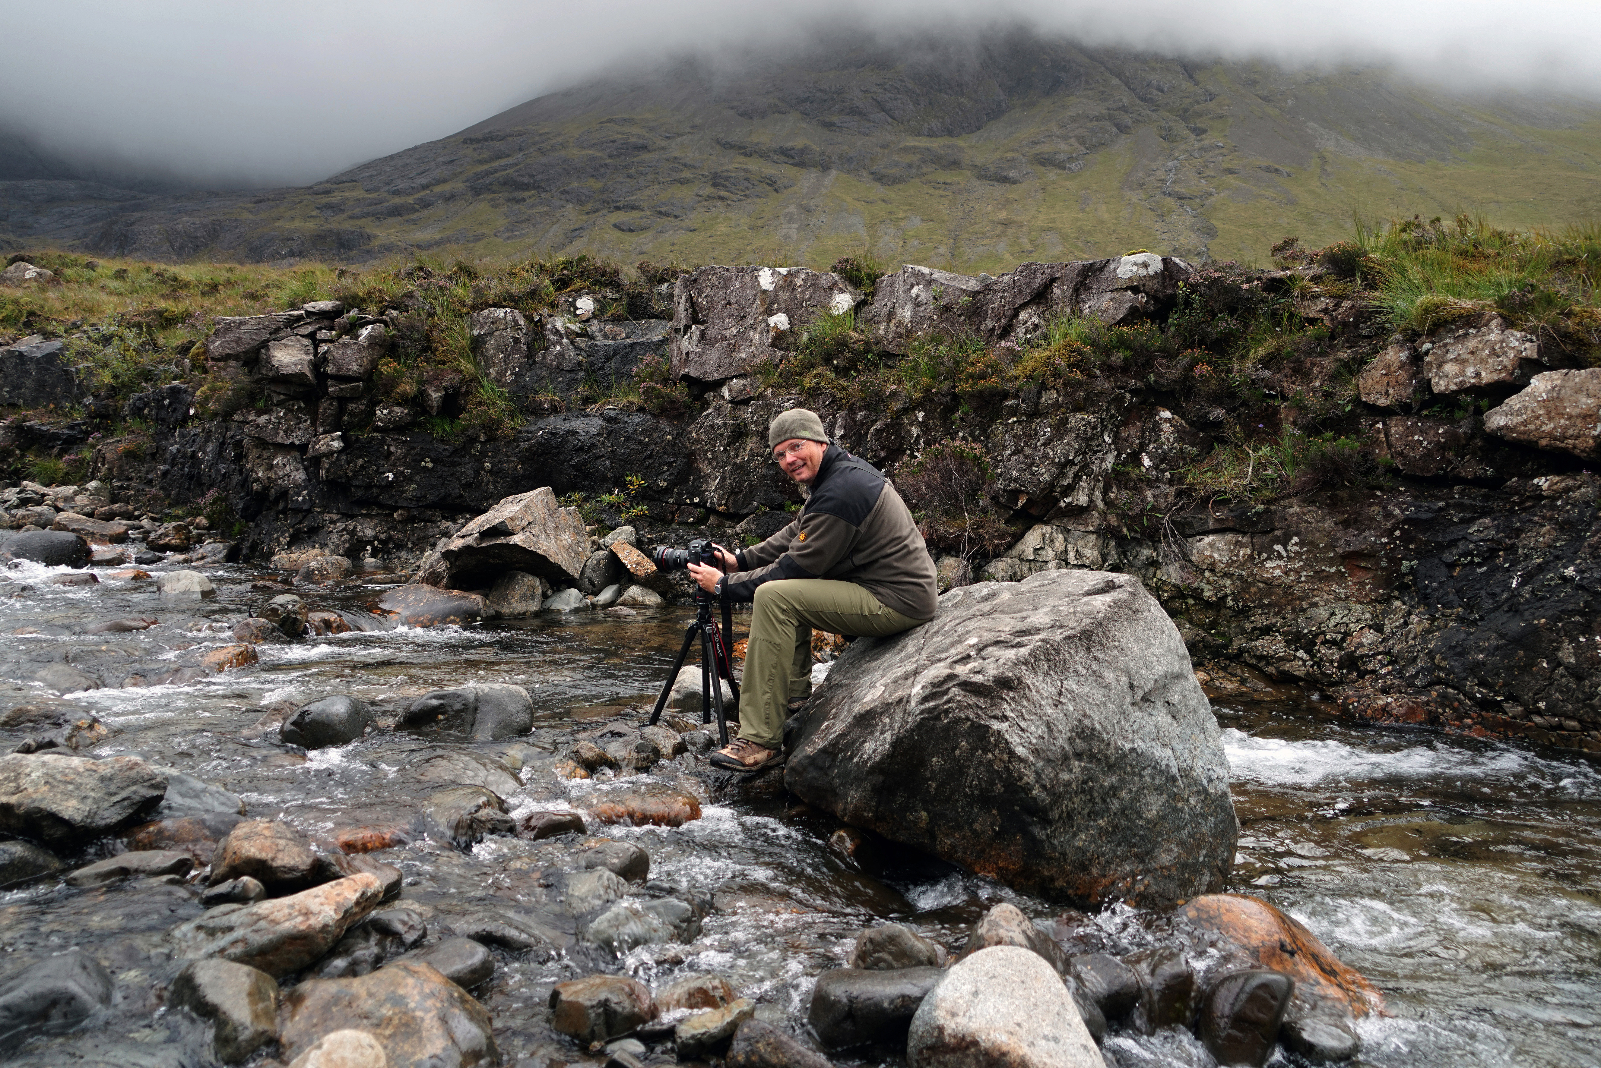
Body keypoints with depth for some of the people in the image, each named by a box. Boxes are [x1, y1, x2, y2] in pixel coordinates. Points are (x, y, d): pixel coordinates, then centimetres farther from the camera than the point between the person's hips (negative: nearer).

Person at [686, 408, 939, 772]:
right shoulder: (844, 470, 11)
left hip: (897, 601, -11)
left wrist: (724, 585, -8)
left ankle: (761, 742, -18)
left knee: (773, 596, -20)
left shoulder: (840, 493, -21)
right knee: (790, 590, 19)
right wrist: (739, 559, 11)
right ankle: (794, 699, 22)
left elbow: (795, 566, -18)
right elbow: (796, 534, 21)